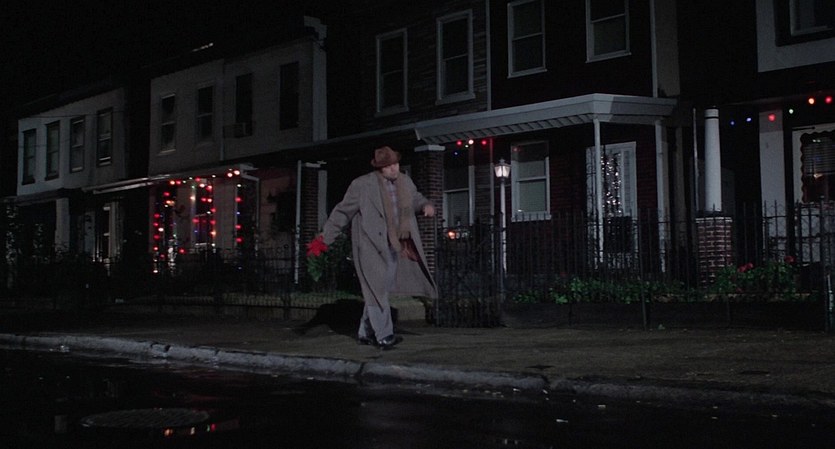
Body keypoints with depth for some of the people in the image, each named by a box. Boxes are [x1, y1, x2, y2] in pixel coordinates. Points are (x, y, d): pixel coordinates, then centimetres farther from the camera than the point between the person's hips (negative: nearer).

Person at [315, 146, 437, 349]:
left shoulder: (405, 181, 7)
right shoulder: (362, 185, -9)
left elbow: (415, 198, 26)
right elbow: (343, 211, -5)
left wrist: (426, 205, 2)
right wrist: (325, 236, -8)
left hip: (394, 247, 6)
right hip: (371, 246, -6)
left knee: (379, 291, 10)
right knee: (377, 289, -10)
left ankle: (365, 333, 21)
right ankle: (384, 335, -7)